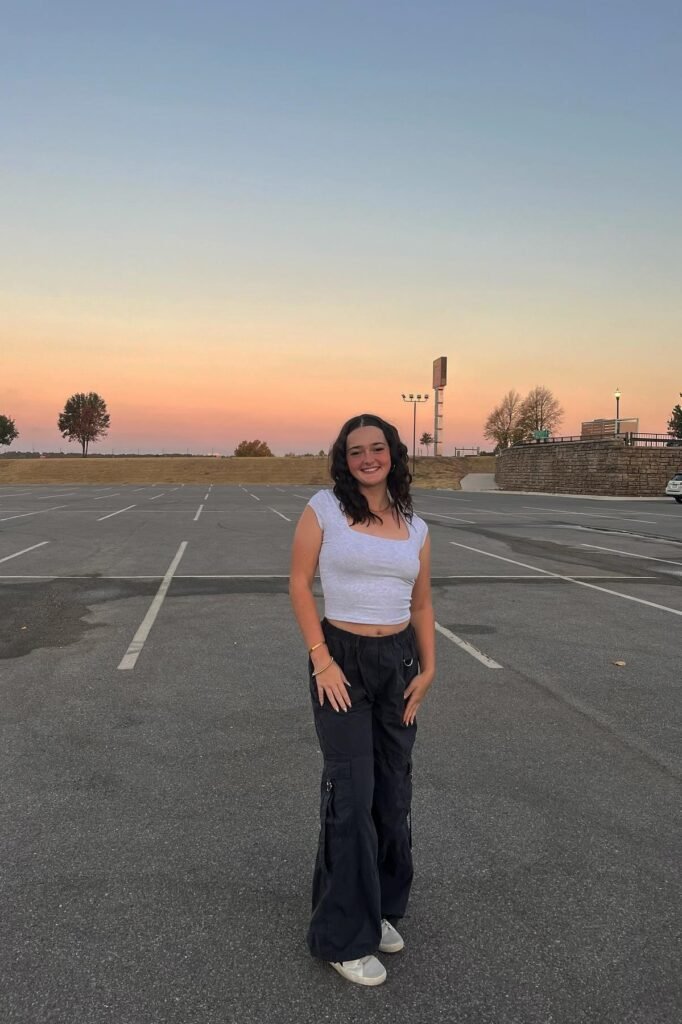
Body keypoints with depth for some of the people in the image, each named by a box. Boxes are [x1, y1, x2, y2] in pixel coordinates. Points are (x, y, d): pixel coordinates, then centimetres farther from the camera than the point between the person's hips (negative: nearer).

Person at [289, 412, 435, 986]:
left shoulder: (415, 527, 6)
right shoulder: (324, 508, -6)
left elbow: (422, 604, 11)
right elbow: (300, 583, -7)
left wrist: (428, 668, 1)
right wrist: (320, 659, -12)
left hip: (400, 661, 5)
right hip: (342, 659, -4)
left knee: (393, 792, 13)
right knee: (352, 793, -2)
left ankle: (380, 907, 34)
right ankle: (344, 936, 15)